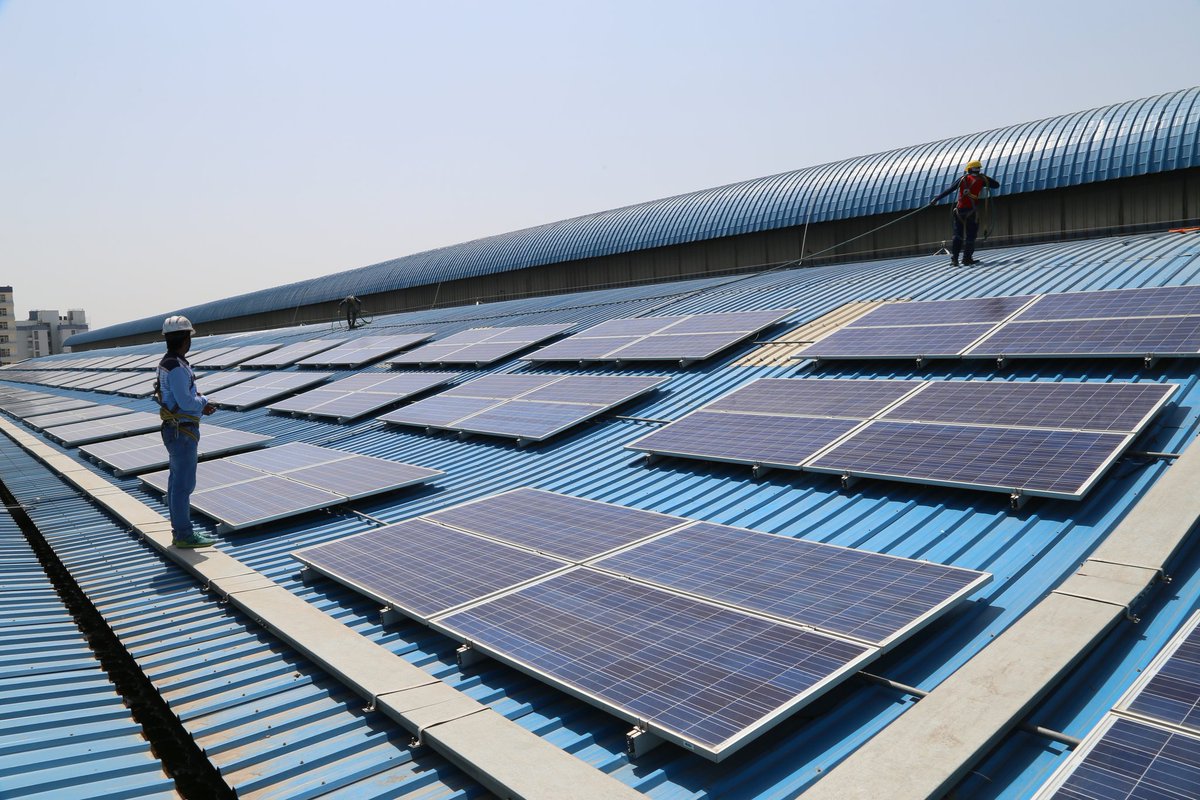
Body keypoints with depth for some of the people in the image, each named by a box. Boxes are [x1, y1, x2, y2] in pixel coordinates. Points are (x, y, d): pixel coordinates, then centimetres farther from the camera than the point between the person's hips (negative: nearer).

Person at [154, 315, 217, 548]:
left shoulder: (168, 363, 11)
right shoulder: (176, 367, -20)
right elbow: (186, 401, -24)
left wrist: (201, 405, 7)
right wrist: (204, 401, -4)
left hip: (175, 430, 10)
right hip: (182, 432, -10)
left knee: (177, 481, 15)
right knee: (184, 484, -4)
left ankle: (180, 531, 23)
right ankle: (184, 535, 3)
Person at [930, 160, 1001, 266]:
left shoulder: (963, 179, 6)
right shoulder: (981, 179, 2)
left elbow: (948, 190, 4)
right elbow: (996, 185, 14)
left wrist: (936, 199, 9)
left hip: (960, 210, 2)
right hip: (972, 211, -2)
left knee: (958, 235, 9)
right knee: (970, 236, 7)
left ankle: (954, 258, -1)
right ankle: (967, 259, 2)